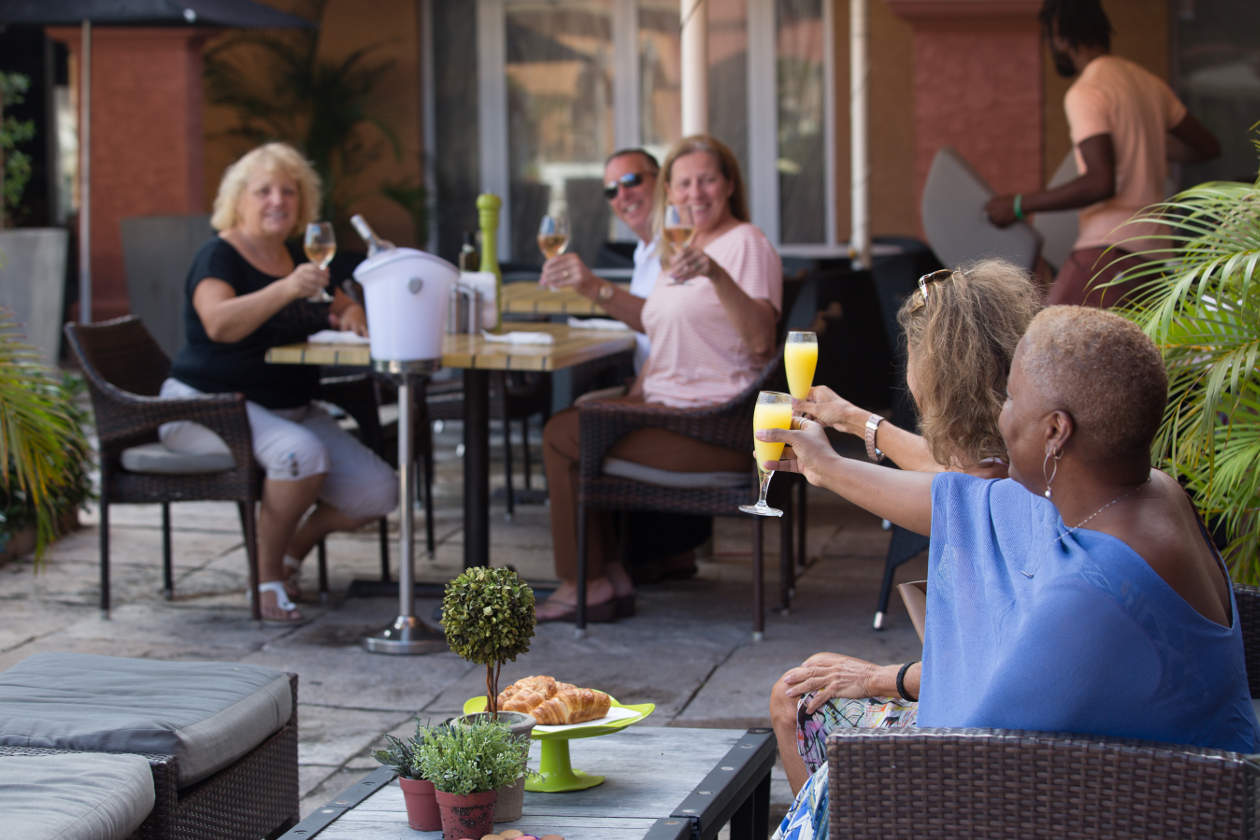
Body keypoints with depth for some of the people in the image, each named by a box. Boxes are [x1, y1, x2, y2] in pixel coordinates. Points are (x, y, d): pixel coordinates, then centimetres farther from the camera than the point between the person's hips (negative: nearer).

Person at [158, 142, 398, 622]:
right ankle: (266, 578, -16)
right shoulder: (220, 256, -10)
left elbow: (344, 311, 25)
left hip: (290, 409, 7)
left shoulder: (299, 259, 13)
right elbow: (218, 323, -30)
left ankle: (292, 553, 15)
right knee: (301, 453, -36)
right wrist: (286, 290, -44)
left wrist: (350, 315, -2)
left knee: (378, 492, -10)